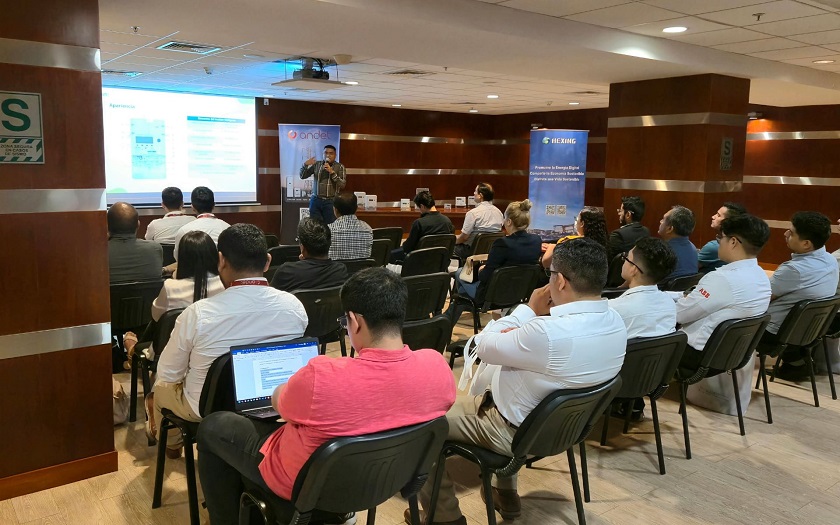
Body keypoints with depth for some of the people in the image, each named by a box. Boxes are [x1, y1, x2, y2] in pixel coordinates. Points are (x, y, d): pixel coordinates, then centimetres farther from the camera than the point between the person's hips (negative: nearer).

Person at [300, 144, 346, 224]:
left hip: (330, 202, -2)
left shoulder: (340, 167, 1)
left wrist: (332, 172, -17)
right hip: (315, 200, 2)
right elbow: (302, 176, 8)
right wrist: (305, 164, -10)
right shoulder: (316, 164, 8)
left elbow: (342, 184, -8)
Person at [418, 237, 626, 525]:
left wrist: (528, 309, -10)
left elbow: (484, 346, -20)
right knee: (491, 375, 34)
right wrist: (523, 330, -10)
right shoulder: (615, 321, -10)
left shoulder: (548, 332, -37)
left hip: (517, 431, -8)